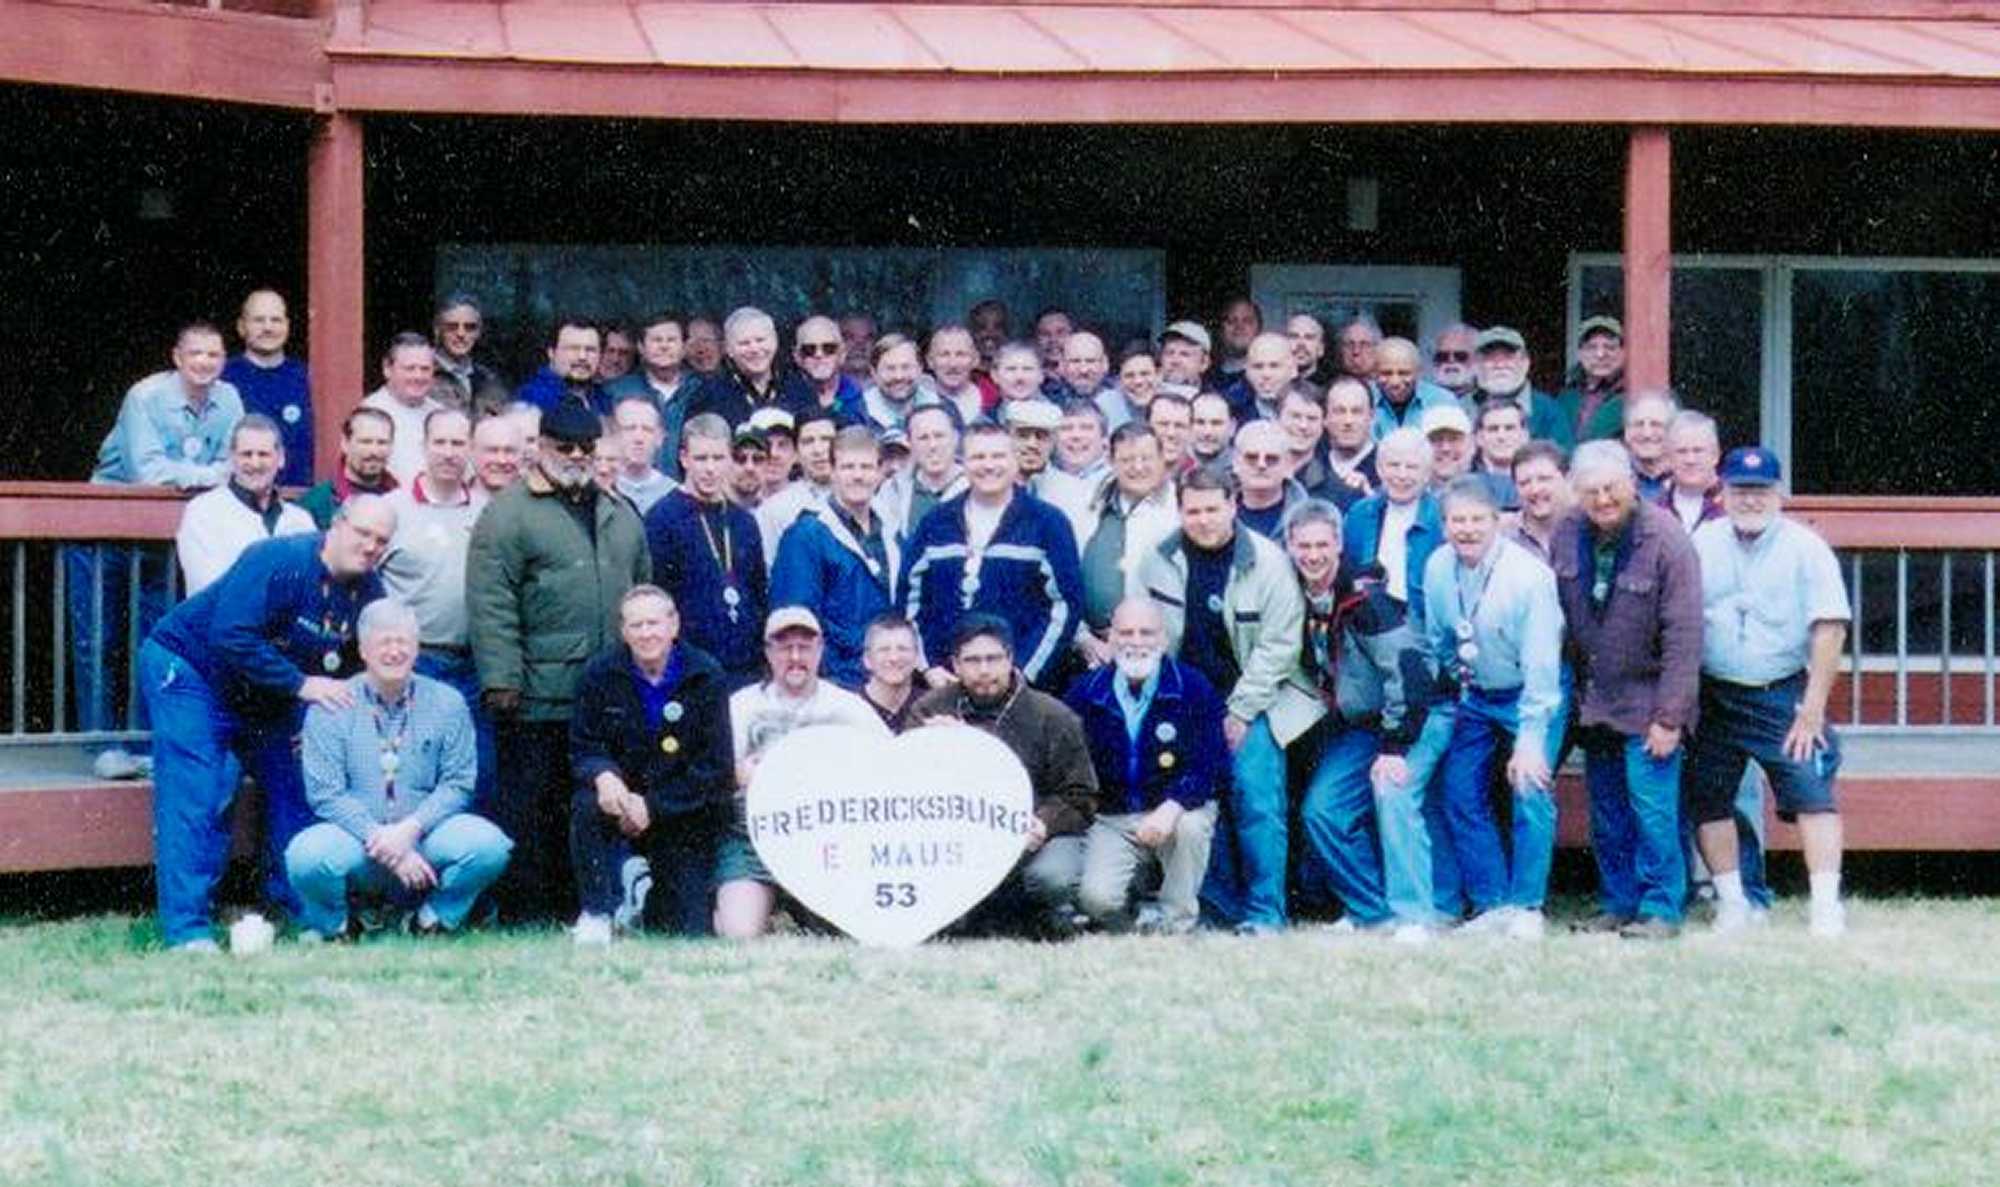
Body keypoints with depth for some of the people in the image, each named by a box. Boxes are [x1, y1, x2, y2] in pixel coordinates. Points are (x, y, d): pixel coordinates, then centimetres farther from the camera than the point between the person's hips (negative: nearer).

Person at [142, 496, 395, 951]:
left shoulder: (369, 592, -5)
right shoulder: (277, 561, -28)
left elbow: (356, 669, 6)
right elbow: (232, 636, -35)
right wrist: (302, 684, -32)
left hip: (267, 702, 8)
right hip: (188, 670, -7)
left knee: (295, 789, 4)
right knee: (194, 798, -14)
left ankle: (305, 911, 16)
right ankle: (186, 930, -14)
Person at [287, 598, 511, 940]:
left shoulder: (447, 703, 5)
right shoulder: (332, 706, 0)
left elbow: (458, 784, 0)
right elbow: (325, 793, -7)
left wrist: (410, 829, -17)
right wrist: (379, 839, -18)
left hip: (423, 838, 1)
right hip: (356, 841, -1)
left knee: (488, 844, -26)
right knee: (307, 856, -33)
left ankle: (433, 920, 3)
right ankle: (329, 926, 2)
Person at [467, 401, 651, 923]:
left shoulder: (620, 516, 18)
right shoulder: (509, 514, -2)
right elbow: (491, 605, -10)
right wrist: (501, 678, -17)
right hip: (538, 699, -6)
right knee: (530, 807, -2)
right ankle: (525, 916, 4)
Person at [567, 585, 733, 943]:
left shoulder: (705, 675, -9)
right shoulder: (601, 672, -3)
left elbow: (715, 767, -11)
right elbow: (583, 747, -3)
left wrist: (653, 806, -19)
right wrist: (602, 775, -28)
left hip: (686, 816, -1)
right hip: (623, 794, 1)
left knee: (691, 933, -6)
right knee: (586, 804, -34)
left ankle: (651, 892, 31)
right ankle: (596, 913, -14)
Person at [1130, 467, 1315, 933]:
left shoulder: (1267, 562, -9)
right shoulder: (1158, 561, -1)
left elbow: (1278, 645, -8)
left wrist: (1240, 711, -10)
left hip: (1251, 704, -3)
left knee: (1255, 798, -12)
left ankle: (1265, 912, -5)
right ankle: (1221, 906, 11)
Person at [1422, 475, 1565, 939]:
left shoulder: (1529, 576, -25)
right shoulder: (1438, 569, -9)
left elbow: (1540, 667, -24)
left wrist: (1530, 741, -25)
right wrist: (1454, 683, 12)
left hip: (1532, 694, -5)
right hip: (1475, 696, 5)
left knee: (1531, 793, -14)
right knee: (1461, 796, 1)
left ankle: (1526, 907, -4)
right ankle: (1493, 905, 9)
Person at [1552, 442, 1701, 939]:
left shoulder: (1666, 541, -16)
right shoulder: (1568, 535, -2)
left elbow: (1684, 636, -16)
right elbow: (1559, 618, 9)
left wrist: (1670, 717, -18)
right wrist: (1568, 690, 5)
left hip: (1646, 702, -5)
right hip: (1595, 701, 5)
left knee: (1651, 808, -9)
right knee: (1606, 814, 11)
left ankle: (1661, 910, 1)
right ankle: (1617, 903, 21)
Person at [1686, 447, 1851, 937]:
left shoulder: (1806, 548, -5)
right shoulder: (1701, 543, 5)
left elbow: (1829, 629, -8)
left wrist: (1813, 708, -13)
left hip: (1784, 694, -3)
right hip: (1713, 695, 3)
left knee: (1813, 793, -12)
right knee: (1707, 799, 4)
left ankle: (1827, 905, -9)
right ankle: (1732, 902, 15)